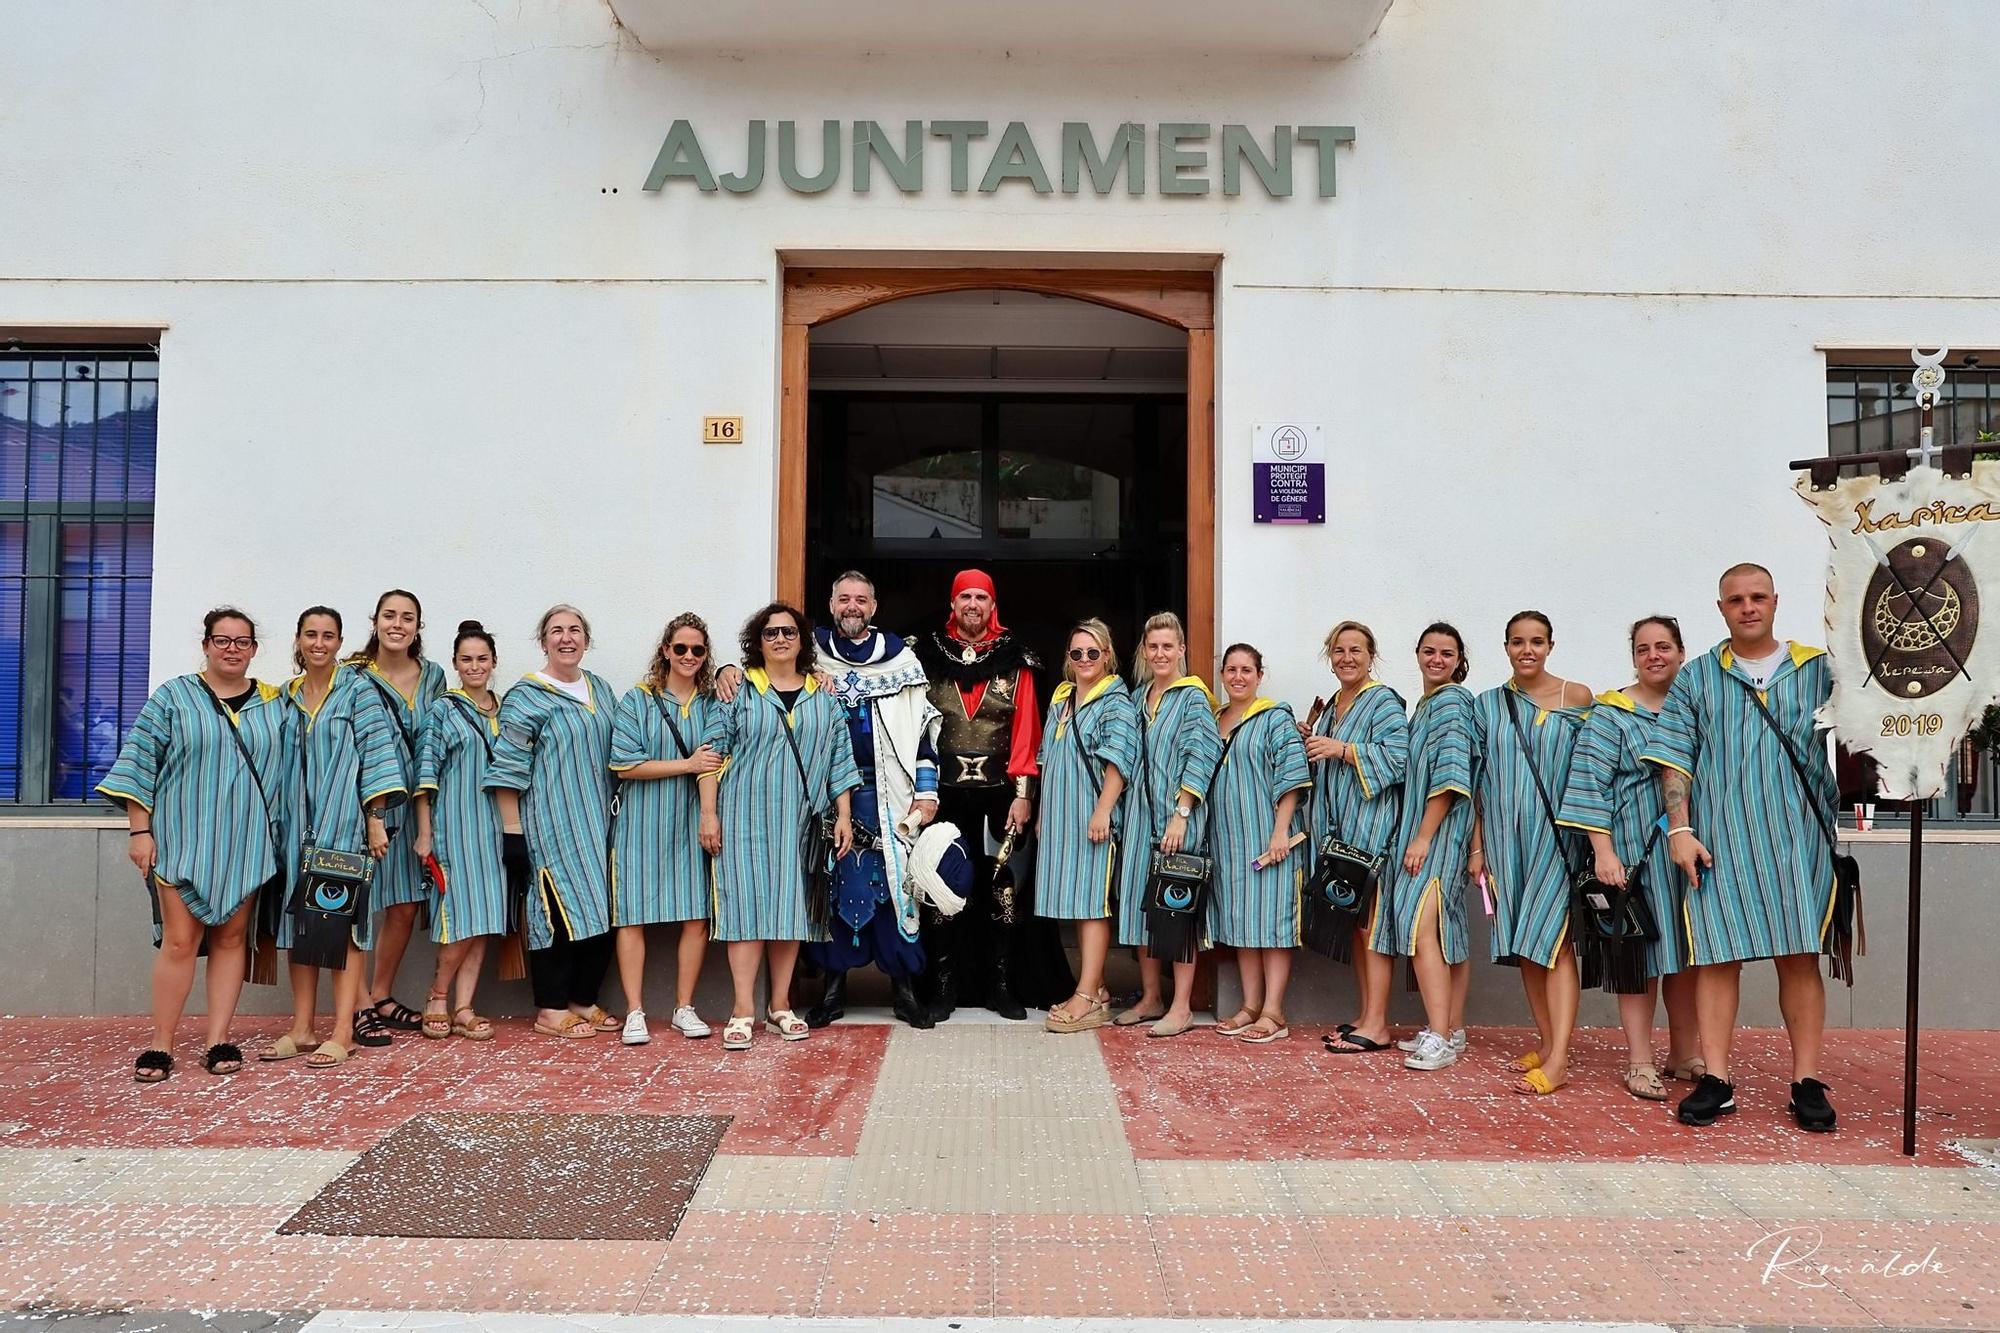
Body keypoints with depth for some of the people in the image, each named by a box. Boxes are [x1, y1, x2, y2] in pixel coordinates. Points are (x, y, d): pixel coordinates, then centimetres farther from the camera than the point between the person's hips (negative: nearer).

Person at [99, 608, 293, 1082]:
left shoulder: (275, 705, 9)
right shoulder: (172, 698, 2)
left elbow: (288, 771, 12)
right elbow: (138, 765, -1)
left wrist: (284, 833, 6)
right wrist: (139, 830, -6)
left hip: (246, 843, 2)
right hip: (183, 841, -2)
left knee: (231, 938, 5)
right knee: (180, 941, -4)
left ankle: (218, 1040, 12)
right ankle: (160, 1045, 6)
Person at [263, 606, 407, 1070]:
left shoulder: (356, 691, -2)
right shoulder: (287, 697, 13)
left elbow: (377, 755, -7)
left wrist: (376, 820, -13)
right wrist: (280, 824, 11)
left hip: (343, 824, -5)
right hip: (298, 826, 5)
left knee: (345, 920, -5)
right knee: (299, 920, 6)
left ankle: (343, 1032, -3)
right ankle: (301, 1028, 13)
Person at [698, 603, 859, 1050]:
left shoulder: (823, 696, 10)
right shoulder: (739, 690, 3)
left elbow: (840, 758, 10)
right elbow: (712, 751, 0)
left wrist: (843, 814, 3)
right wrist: (709, 812, -6)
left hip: (800, 819, 3)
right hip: (746, 816, -2)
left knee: (791, 908, 6)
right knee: (747, 904, -5)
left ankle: (780, 1005, 16)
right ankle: (743, 1010, -2)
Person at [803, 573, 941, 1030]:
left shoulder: (899, 657, 7)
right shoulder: (812, 651, 9)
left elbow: (922, 725, 6)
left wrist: (926, 791, 0)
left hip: (886, 791, -1)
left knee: (895, 880, -2)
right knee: (832, 882, 3)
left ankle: (903, 984, 7)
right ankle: (834, 984, 13)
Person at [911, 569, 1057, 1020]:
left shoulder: (1015, 662, 5)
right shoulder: (928, 656, 7)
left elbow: (1026, 733, 1)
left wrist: (1023, 795, -5)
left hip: (999, 793, 0)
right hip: (945, 792, 1)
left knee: (1001, 887, 2)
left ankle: (1002, 986, 12)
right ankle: (941, 986, 12)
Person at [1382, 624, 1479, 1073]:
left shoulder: (1451, 701, -10)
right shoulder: (1425, 704, 18)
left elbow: (1451, 774, -18)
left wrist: (1423, 836, -19)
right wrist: (1416, 835, 15)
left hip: (1440, 830, -10)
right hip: (1422, 829, 10)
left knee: (1420, 925, -17)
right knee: (1447, 930, 11)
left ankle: (1440, 1037, -17)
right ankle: (1452, 1030, 17)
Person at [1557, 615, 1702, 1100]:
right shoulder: (1611, 714, -3)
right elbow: (1590, 787, -9)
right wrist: (1604, 852, -16)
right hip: (1636, 850, -5)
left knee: (1687, 951, 10)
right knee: (1641, 952, -2)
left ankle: (1684, 1052, 22)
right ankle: (1640, 1062, 4)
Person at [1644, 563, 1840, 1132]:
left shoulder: (1818, 670, 11)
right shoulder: (1696, 678, 10)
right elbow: (1674, 760, 6)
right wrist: (1680, 830, -3)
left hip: (1799, 835, 0)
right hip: (1719, 840, 0)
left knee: (1800, 956, 1)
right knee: (1717, 956, 0)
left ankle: (1807, 1080, 10)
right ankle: (1716, 1080, 5)